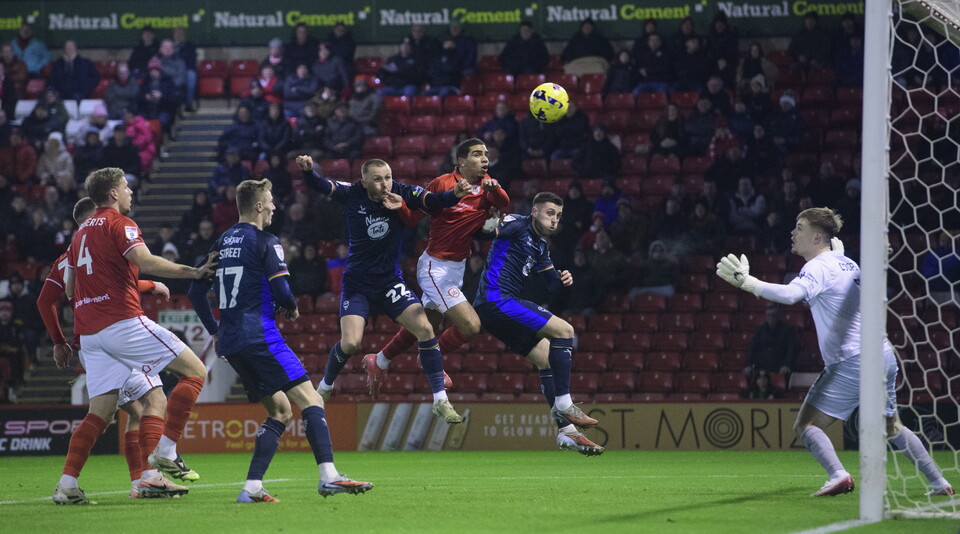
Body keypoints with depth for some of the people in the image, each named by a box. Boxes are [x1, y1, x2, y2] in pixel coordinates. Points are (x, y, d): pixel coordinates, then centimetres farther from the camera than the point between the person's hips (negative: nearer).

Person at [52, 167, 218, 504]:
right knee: (194, 371, -4)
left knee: (100, 411, 6)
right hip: (123, 322, -8)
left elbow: (69, 287, 27)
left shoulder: (82, 233, 22)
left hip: (89, 333, 8)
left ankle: (66, 485, -6)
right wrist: (193, 272, -19)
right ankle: (164, 451, -12)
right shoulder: (118, 224, -2)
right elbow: (145, 262, -20)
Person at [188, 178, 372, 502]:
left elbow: (196, 292, 20)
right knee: (310, 401, -10)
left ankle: (252, 487, 2)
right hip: (259, 336, -8)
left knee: (280, 412, 14)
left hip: (229, 342, 8)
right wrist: (292, 309, 10)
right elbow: (281, 291, -12)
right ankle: (328, 477, -26)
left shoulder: (223, 242, 17)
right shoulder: (265, 242, -5)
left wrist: (214, 331, 28)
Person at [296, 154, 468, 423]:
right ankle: (324, 388, 17)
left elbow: (434, 201, -19)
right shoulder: (352, 195, -11)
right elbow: (319, 185, -11)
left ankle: (441, 401, -6)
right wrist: (307, 170, -33)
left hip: (390, 280, 1)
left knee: (425, 329, -15)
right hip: (357, 283, -1)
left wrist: (455, 194, -40)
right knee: (350, 343, -15)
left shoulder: (402, 194, -11)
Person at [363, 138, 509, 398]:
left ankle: (379, 362, 38)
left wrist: (495, 189, -33)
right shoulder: (442, 183, -14)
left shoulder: (486, 185, 4)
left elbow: (503, 203, -13)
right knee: (470, 325, -17)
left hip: (457, 267, 8)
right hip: (436, 267, -8)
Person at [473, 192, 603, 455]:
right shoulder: (517, 225, -7)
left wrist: (562, 278, 5)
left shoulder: (541, 245, 20)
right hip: (497, 300, -10)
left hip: (498, 307, 10)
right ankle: (562, 404, -14)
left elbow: (551, 282, 27)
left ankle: (566, 430, 12)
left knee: (547, 358, 11)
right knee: (564, 330, -16)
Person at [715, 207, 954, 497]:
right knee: (892, 428, 24)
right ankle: (939, 482, 24)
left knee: (806, 425, -8)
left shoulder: (819, 267, -10)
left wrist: (746, 281, -28)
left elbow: (790, 294, -30)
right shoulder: (847, 263, 16)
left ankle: (838, 475, -28)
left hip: (852, 361, -9)